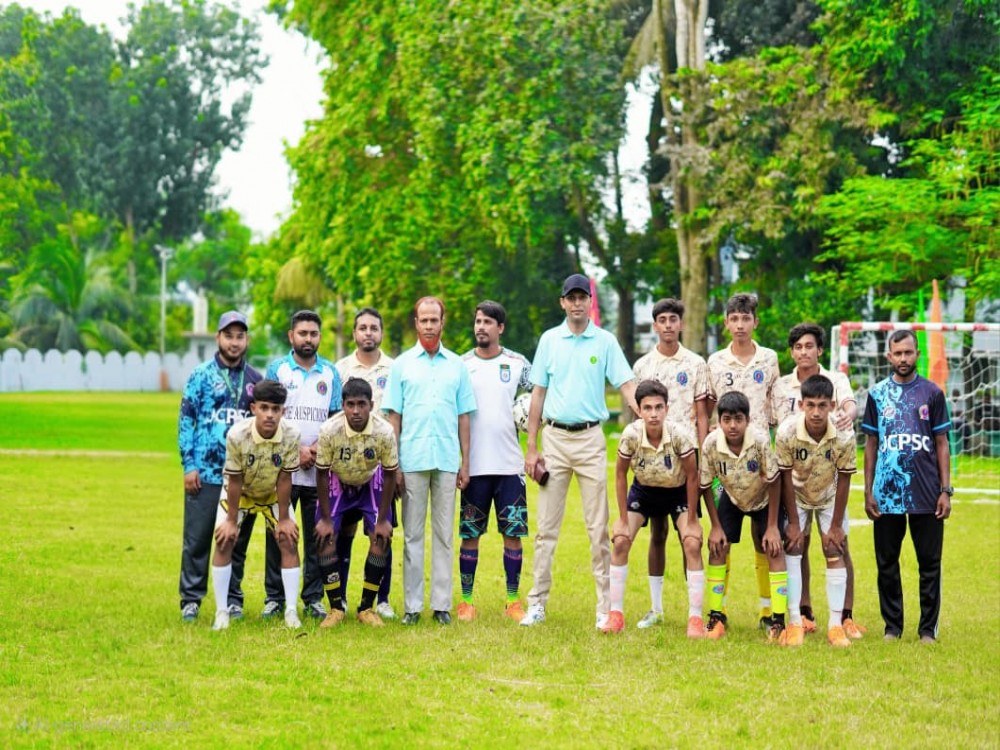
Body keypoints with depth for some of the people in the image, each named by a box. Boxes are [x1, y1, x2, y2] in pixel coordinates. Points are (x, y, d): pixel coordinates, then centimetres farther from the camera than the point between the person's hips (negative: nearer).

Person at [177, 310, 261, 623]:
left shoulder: (255, 380, 10)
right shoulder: (201, 375, 1)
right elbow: (186, 421, -1)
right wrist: (189, 465, -8)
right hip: (205, 474, -3)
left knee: (237, 540, 7)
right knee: (197, 539, -1)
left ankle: (233, 598, 16)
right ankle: (191, 600, 6)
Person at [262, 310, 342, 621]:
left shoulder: (330, 372, 10)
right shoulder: (277, 369, 4)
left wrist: (321, 449, -8)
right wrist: (296, 450, -11)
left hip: (321, 468, 2)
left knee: (317, 535, 4)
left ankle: (313, 598, 10)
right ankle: (274, 598, 6)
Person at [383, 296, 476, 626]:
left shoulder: (457, 365, 10)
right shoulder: (402, 364, 7)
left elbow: (463, 417, 10)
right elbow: (393, 417, 5)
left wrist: (465, 462, 5)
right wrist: (393, 463, -2)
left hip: (447, 460, 1)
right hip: (412, 460, -1)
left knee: (444, 535, 3)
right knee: (412, 535, 2)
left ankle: (442, 604, 7)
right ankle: (412, 605, 5)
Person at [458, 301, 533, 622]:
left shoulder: (518, 364, 3)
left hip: (510, 464, 0)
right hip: (474, 465, 0)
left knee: (513, 532, 2)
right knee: (470, 534, 3)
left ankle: (513, 601, 10)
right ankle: (466, 601, 10)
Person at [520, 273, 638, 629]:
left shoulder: (605, 342, 2)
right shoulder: (549, 340, 7)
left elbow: (626, 385, -4)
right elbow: (538, 393, 8)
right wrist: (531, 447, 4)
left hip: (591, 439, -1)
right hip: (554, 438, 1)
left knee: (598, 527, 0)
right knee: (546, 526, 3)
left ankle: (606, 607, 4)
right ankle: (537, 603, 8)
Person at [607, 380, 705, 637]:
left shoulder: (679, 436, -32)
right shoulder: (630, 435, -28)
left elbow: (692, 476, -18)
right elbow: (620, 474, -13)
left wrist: (691, 519, -14)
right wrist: (623, 519, -11)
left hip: (678, 492, -2)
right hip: (644, 490, 2)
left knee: (692, 545, -18)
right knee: (620, 542, -11)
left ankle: (695, 618, -9)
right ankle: (616, 614, 0)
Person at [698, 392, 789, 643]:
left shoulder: (760, 440, -35)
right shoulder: (711, 444, -29)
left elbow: (773, 482, -22)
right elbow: (706, 486, -13)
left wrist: (772, 526, -19)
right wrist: (716, 526, -12)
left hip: (764, 499, -2)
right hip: (732, 498, 2)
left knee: (773, 549, -14)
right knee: (717, 546, -8)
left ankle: (778, 621, -11)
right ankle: (716, 617, 2)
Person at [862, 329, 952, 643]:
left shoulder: (932, 393, 4)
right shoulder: (877, 394, 7)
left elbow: (941, 444, 5)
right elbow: (870, 445, 10)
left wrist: (946, 490, -2)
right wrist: (868, 492, 4)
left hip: (927, 496, -1)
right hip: (887, 495, 1)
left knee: (930, 562, 2)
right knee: (886, 564, 6)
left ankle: (928, 629, 9)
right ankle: (892, 627, 15)